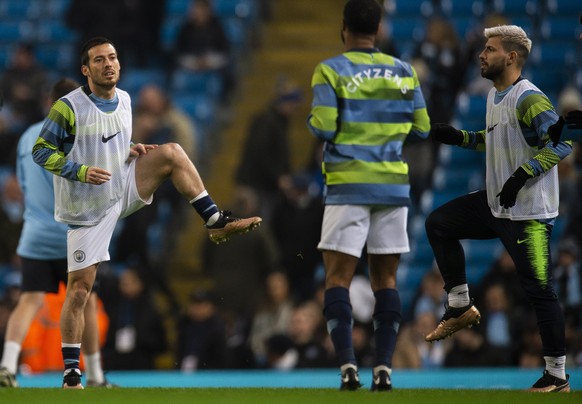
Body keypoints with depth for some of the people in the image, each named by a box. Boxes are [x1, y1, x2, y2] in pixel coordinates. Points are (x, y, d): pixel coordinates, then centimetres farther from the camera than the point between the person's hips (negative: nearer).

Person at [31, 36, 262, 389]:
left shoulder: (124, 100, 6)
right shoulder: (69, 107, -14)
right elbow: (41, 151, -12)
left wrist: (133, 150, -1)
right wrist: (80, 171, -24)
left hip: (123, 186, 5)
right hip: (88, 209, -5)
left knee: (171, 152, -12)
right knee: (80, 286, -7)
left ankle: (217, 223, -8)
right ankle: (71, 371, 2)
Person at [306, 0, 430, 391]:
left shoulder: (330, 71, -5)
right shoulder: (403, 72, 5)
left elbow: (323, 127, -13)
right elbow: (421, 128, 6)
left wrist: (314, 118, 10)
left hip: (348, 186, -3)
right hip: (393, 185, 3)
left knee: (338, 279, 0)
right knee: (385, 279, 8)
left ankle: (348, 366, -15)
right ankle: (384, 369, 0)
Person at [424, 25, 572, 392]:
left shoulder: (528, 99, -18)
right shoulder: (495, 96, 11)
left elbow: (562, 141, -25)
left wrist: (522, 174, -28)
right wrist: (459, 138, 16)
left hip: (528, 213, -10)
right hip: (496, 204, 10)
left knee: (539, 289, -7)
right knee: (439, 224, 10)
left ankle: (557, 376, 0)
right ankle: (461, 307, 17)